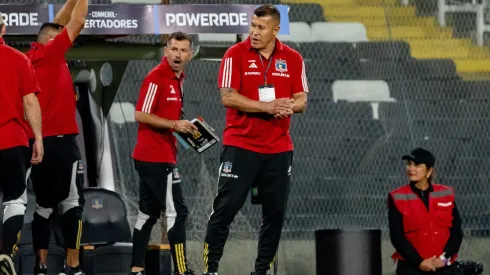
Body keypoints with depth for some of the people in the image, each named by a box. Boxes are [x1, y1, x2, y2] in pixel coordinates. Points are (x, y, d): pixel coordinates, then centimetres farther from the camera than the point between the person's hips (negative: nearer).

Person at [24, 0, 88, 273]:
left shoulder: (33, 56, 13)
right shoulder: (50, 52, -7)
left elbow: (59, 24, 25)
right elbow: (77, 23, -5)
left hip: (40, 142, 8)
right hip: (60, 140, -8)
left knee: (44, 205, 9)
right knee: (72, 203, -7)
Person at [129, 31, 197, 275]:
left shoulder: (177, 79, 14)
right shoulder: (156, 77, -14)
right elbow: (140, 115, -18)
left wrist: (184, 127, 9)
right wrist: (175, 124, -21)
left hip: (155, 156, 10)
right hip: (156, 157, -10)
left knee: (148, 213, 11)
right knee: (177, 212, -9)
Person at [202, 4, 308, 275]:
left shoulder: (293, 59, 6)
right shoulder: (236, 54, -5)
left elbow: (301, 100, 5)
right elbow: (228, 97, -12)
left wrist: (289, 107, -19)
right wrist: (266, 106, -21)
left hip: (278, 148, 4)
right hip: (240, 144, -4)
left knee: (275, 212, 5)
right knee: (225, 207, -6)